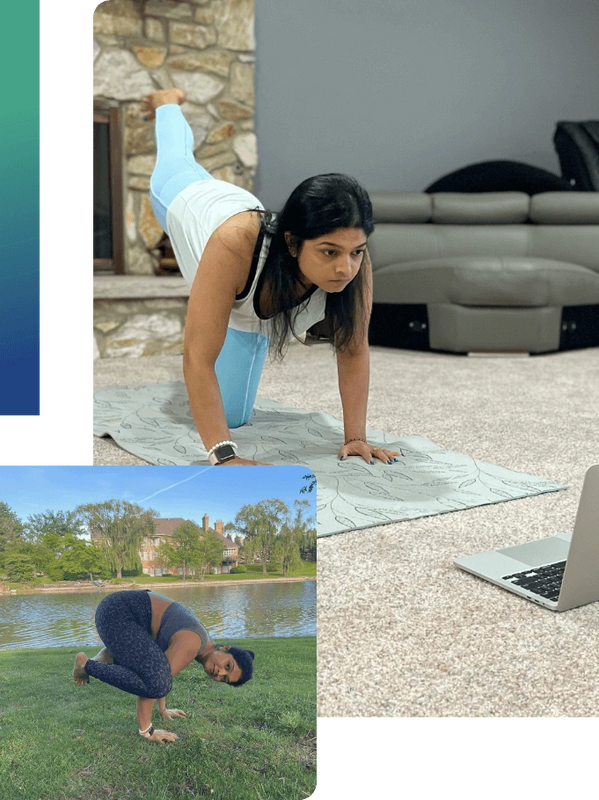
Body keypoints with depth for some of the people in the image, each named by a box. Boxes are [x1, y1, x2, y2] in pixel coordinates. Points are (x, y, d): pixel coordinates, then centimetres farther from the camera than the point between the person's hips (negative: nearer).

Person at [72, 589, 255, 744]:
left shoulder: (202, 645, 8)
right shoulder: (191, 644, -22)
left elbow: (163, 670, 24)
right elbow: (152, 682, -24)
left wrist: (163, 710, 31)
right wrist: (146, 730, -18)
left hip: (125, 611, 10)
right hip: (116, 613, -10)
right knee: (156, 683, -23)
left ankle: (110, 657, 17)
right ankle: (86, 665, -7)